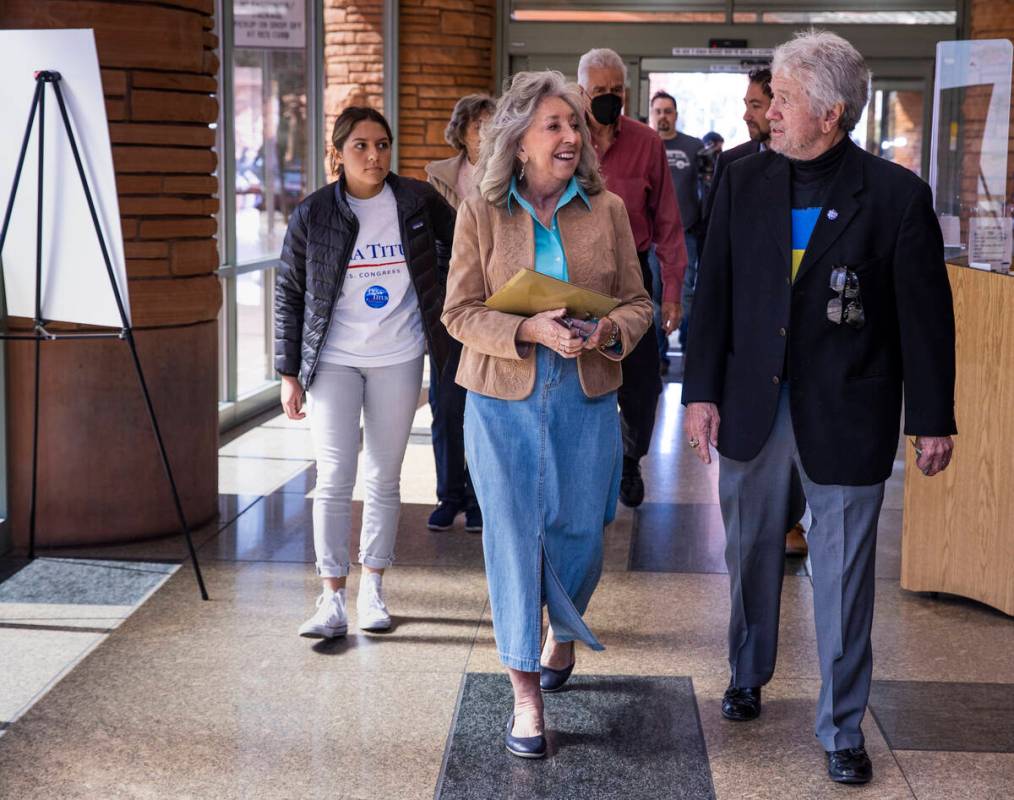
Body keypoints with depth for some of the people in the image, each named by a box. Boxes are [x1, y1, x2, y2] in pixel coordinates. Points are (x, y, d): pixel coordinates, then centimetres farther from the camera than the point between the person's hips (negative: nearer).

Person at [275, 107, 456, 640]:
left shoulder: (417, 202, -2)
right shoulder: (313, 215, -4)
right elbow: (289, 294, 2)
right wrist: (289, 372, -1)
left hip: (398, 359, 1)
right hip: (334, 360, -1)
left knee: (384, 478, 9)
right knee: (334, 479, -6)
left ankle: (372, 591, 20)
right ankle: (332, 601, -2)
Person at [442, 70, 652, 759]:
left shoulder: (607, 210, 3)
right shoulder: (481, 213, -2)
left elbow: (638, 301, 8)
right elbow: (460, 312, -3)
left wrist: (613, 330, -15)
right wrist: (530, 330, -19)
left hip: (586, 398, 2)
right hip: (504, 399, -1)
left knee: (579, 536, 7)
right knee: (514, 537, 0)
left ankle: (562, 637, 41)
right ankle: (526, 692, 10)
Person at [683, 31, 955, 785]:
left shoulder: (896, 195, -10)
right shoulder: (744, 181, -1)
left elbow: (926, 314, -6)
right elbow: (714, 292, 3)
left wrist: (933, 420, -4)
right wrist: (702, 392, 0)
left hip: (846, 414, -3)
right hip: (753, 406, 3)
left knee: (844, 575, 5)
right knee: (752, 554, 19)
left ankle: (843, 727, 19)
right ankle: (749, 674, 41)